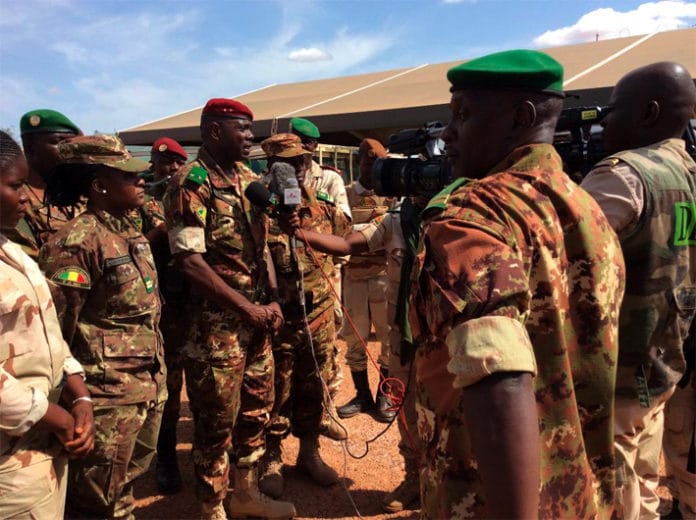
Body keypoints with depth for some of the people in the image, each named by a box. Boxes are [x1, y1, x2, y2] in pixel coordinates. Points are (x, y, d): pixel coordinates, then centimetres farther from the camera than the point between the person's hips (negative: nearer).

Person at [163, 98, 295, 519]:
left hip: (257, 316, 8)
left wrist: (273, 301, 2)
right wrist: (248, 308, -16)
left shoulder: (250, 179, 10)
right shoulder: (192, 183, -13)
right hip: (217, 321, -8)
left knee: (259, 407, 18)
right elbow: (189, 260, -19)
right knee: (217, 420, 5)